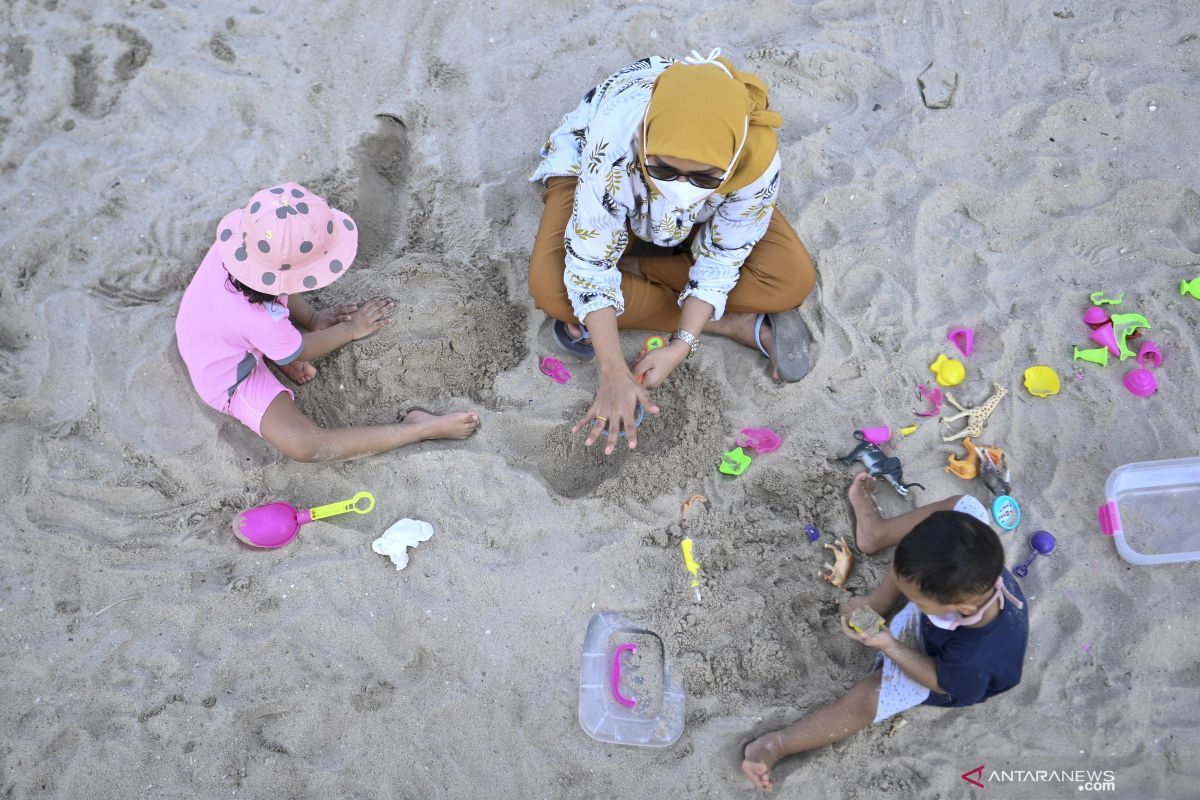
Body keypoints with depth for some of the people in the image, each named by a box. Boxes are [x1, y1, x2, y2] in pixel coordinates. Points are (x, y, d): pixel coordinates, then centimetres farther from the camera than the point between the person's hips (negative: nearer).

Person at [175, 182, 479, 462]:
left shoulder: (241, 240, -25)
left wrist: (311, 317, -5)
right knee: (301, 444, -29)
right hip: (230, 381, -8)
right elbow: (298, 354, -17)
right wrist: (350, 329, -7)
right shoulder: (263, 320, -42)